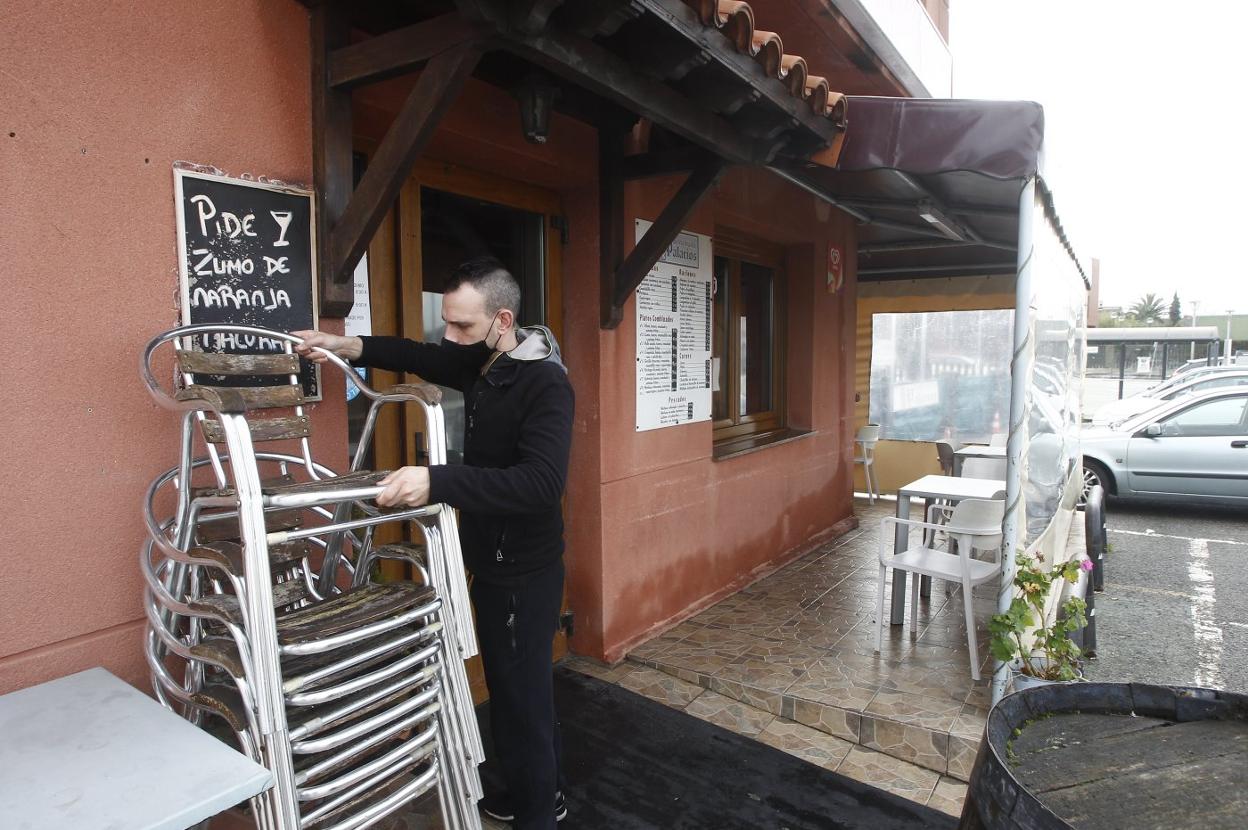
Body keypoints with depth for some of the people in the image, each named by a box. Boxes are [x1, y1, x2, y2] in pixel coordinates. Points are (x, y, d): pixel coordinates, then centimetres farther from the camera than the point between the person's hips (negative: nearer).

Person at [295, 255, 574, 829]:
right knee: (514, 686, 21)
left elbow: (541, 482, -35)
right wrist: (350, 347, 2)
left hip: (524, 572, -9)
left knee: (522, 694, 4)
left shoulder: (545, 383, -23)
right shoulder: (480, 365, 2)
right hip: (495, 564, 9)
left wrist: (437, 482, -42)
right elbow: (418, 357, 18)